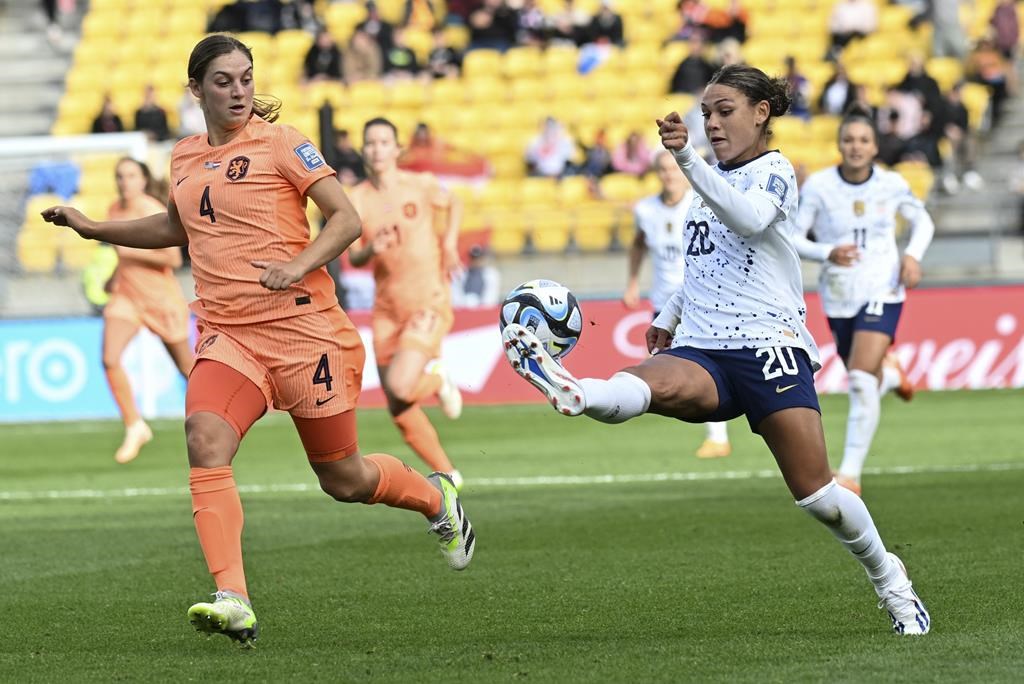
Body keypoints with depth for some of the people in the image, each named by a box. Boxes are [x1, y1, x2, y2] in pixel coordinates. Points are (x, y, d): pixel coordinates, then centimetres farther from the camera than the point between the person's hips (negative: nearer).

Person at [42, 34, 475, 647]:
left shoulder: (280, 143, -4)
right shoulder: (185, 157, 12)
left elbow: (347, 218, -6)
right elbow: (177, 228, 32)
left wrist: (298, 266, -21)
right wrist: (93, 227, 23)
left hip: (300, 324, -4)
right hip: (227, 335, 4)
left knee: (344, 479, 6)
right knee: (205, 438, -26)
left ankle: (436, 497, 40)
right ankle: (233, 602, -32)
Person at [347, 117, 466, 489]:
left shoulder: (422, 186, -3)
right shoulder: (357, 199, 0)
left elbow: (453, 204, 18)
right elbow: (353, 258, -4)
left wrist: (450, 242, 2)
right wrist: (371, 250, -26)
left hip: (429, 304, -3)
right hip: (387, 310, 3)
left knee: (400, 387, -26)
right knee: (400, 413, 4)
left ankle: (438, 379, 10)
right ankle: (448, 474, 25)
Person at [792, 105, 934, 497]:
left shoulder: (891, 184, -4)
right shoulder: (818, 186, -8)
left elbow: (921, 221, 13)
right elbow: (792, 237, -5)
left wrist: (913, 256, -6)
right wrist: (827, 254, -23)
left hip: (882, 293, -2)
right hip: (839, 299, 2)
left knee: (861, 380, -19)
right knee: (863, 382, 14)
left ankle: (851, 474, -16)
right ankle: (891, 376, 54)